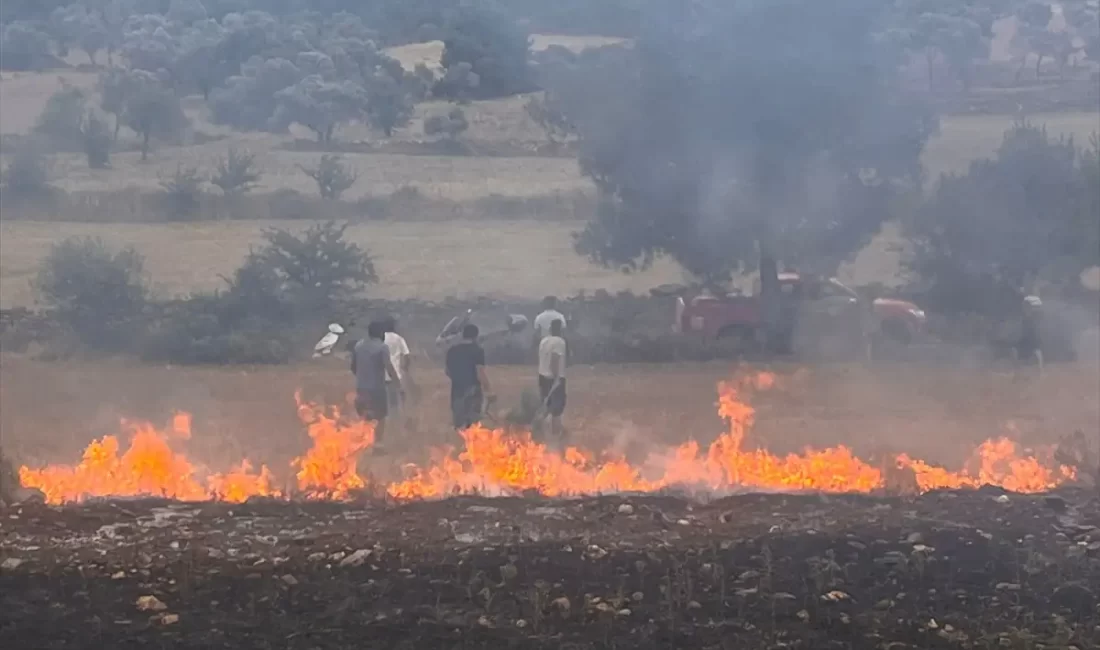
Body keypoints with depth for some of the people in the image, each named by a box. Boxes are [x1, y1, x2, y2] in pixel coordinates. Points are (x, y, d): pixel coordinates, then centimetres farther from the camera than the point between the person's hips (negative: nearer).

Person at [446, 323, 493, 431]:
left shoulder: (452, 350, 7)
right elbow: (480, 373, -17)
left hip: (457, 389, 5)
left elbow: (448, 372, 16)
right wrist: (488, 390, -11)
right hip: (472, 389, -5)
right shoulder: (477, 350, -10)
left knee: (459, 424, 11)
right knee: (473, 423, -1)